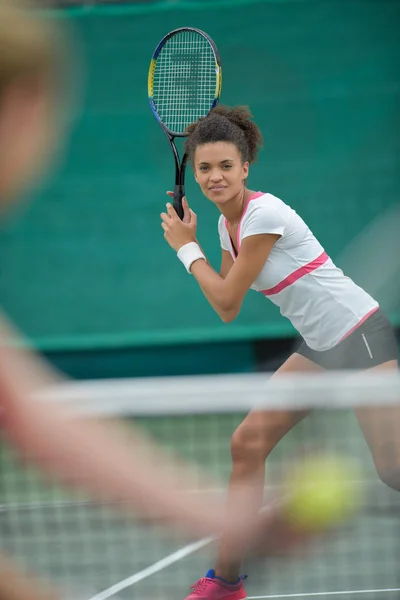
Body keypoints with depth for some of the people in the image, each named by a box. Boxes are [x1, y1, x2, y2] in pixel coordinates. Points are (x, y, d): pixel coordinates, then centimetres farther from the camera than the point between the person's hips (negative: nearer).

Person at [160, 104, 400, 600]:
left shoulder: (264, 214, -20)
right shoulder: (227, 223, 8)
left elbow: (227, 299, -14)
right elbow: (229, 310, 11)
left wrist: (187, 249, -1)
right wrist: (188, 242, 6)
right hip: (319, 345, 9)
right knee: (248, 443, 3)